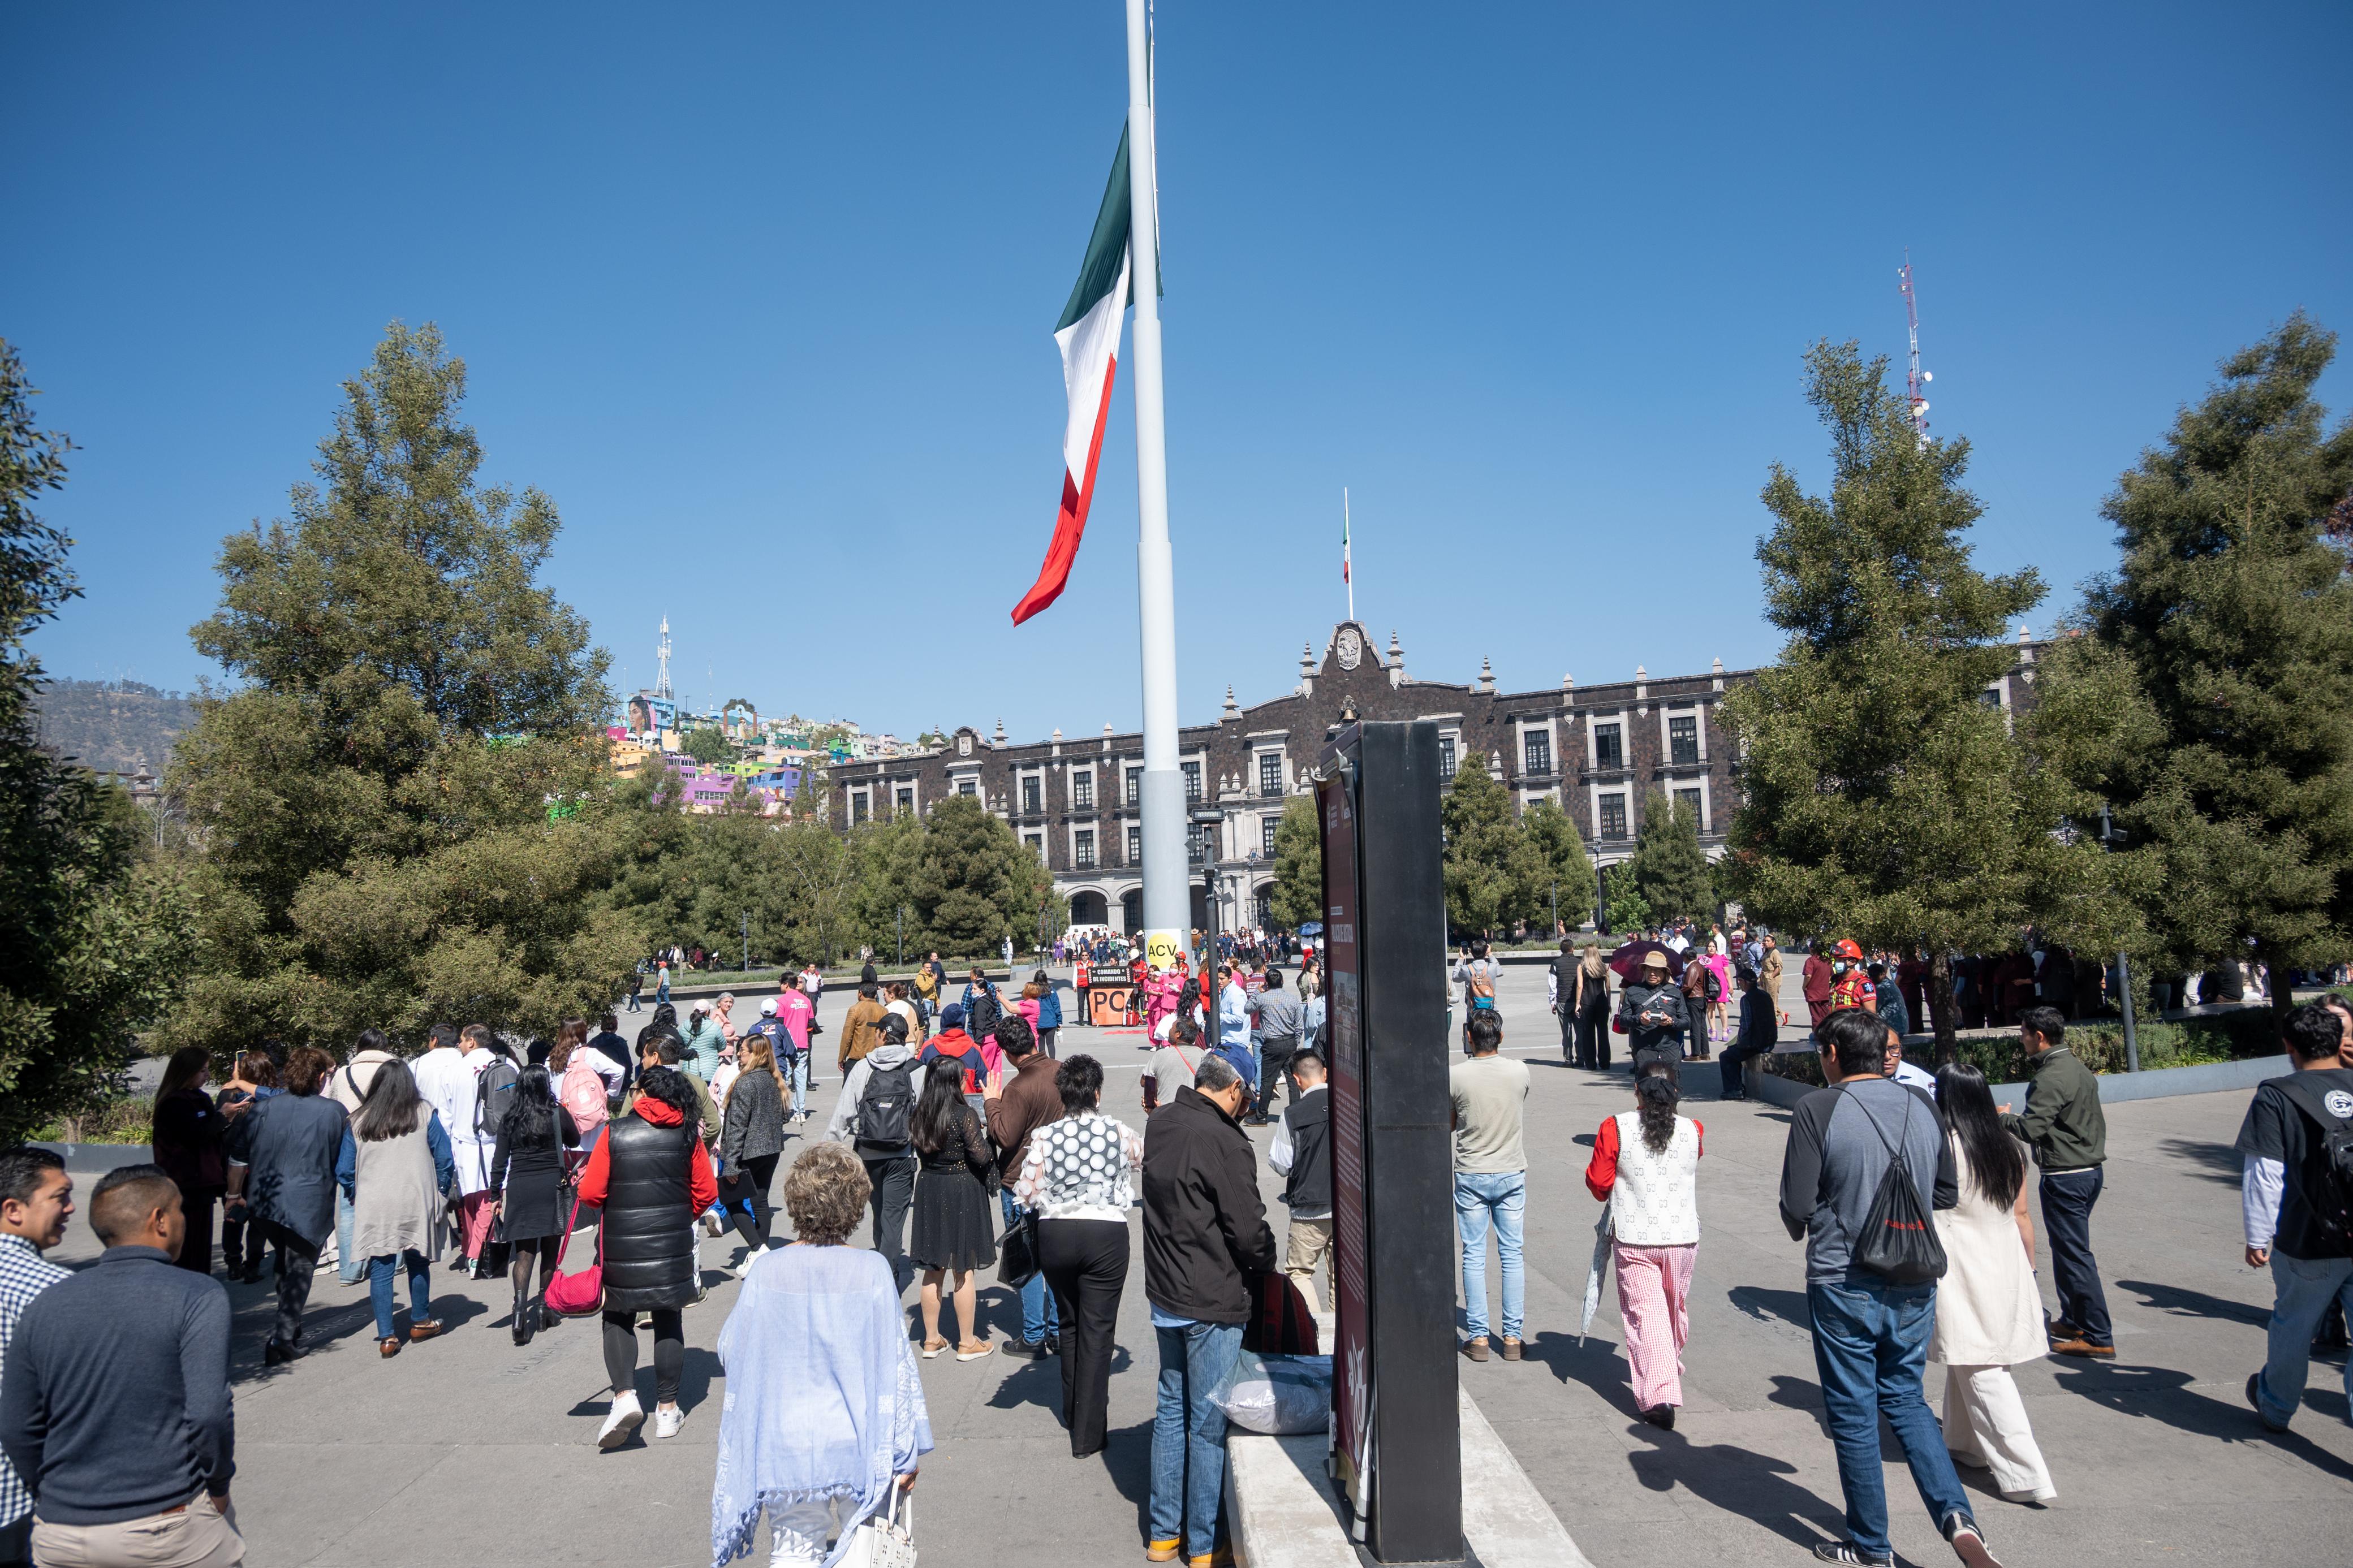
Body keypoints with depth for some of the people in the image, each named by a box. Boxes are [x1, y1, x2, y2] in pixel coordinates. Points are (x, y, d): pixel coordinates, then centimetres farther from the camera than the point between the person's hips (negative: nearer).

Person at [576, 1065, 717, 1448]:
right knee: (668, 1320, 13)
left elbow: (591, 1193, -7)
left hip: (623, 1244, -1)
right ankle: (667, 1409, 17)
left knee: (618, 1318, 15)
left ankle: (624, 1394, -5)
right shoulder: (688, 1135, -1)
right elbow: (706, 1192, 1)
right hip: (674, 1244, 2)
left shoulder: (615, 1133, -6)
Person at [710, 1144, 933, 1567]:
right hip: (859, 1448, -1)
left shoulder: (766, 1273, -9)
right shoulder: (871, 1272, -13)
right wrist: (906, 1453, -1)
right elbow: (896, 1367, -10)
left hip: (787, 1448, 1)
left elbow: (730, 1352, 3)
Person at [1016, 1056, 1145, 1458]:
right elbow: (1151, 1158, 15)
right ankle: (1087, 1435, 6)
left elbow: (1025, 1196, -5)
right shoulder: (1120, 1133, -5)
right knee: (1097, 1330, 5)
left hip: (1055, 1235, 2)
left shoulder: (1044, 1137, -6)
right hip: (1106, 1233, -2)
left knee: (1069, 1324, 21)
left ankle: (1073, 1414, 36)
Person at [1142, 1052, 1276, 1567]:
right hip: (1212, 1302, -7)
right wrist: (1266, 1265, 1)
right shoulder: (1224, 1141, -23)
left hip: (1164, 1294, 8)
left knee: (1171, 1409, 18)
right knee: (1210, 1423, 6)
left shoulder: (1158, 1124, 2)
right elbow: (1249, 1230, -19)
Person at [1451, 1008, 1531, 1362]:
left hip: (1471, 1177, -2)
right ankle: (1512, 1337, 13)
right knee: (1511, 1256, 9)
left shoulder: (1455, 1075, -14)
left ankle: (1477, 1337, 11)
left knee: (1474, 1256, 7)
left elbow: (1448, 1121, 1)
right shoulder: (1519, 1072, -7)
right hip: (1512, 1174, 2)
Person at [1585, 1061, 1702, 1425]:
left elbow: (1598, 1184, -6)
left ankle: (1659, 1394, -10)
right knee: (1676, 1309, 22)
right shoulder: (1692, 1131, -4)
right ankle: (1670, 1370, 44)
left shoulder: (1616, 1129, -11)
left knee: (1645, 1313, 0)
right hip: (1683, 1237, 3)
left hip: (1633, 1240, -3)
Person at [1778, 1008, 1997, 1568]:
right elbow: (1947, 1195, 9)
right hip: (1915, 1286, 5)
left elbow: (1796, 1208, -15)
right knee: (1906, 1400, 21)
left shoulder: (1818, 1110, -15)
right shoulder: (1923, 1107, 1)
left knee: (1853, 1416, 10)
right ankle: (1956, 1514, 3)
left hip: (1844, 1287, -5)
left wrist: (1805, 1227, 7)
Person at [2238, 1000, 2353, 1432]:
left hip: (2308, 1246, -2)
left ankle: (2276, 1408, 37)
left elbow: (2264, 1177, -11)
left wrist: (2258, 1238, -3)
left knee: (2292, 1328, 17)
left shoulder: (2276, 1097, -10)